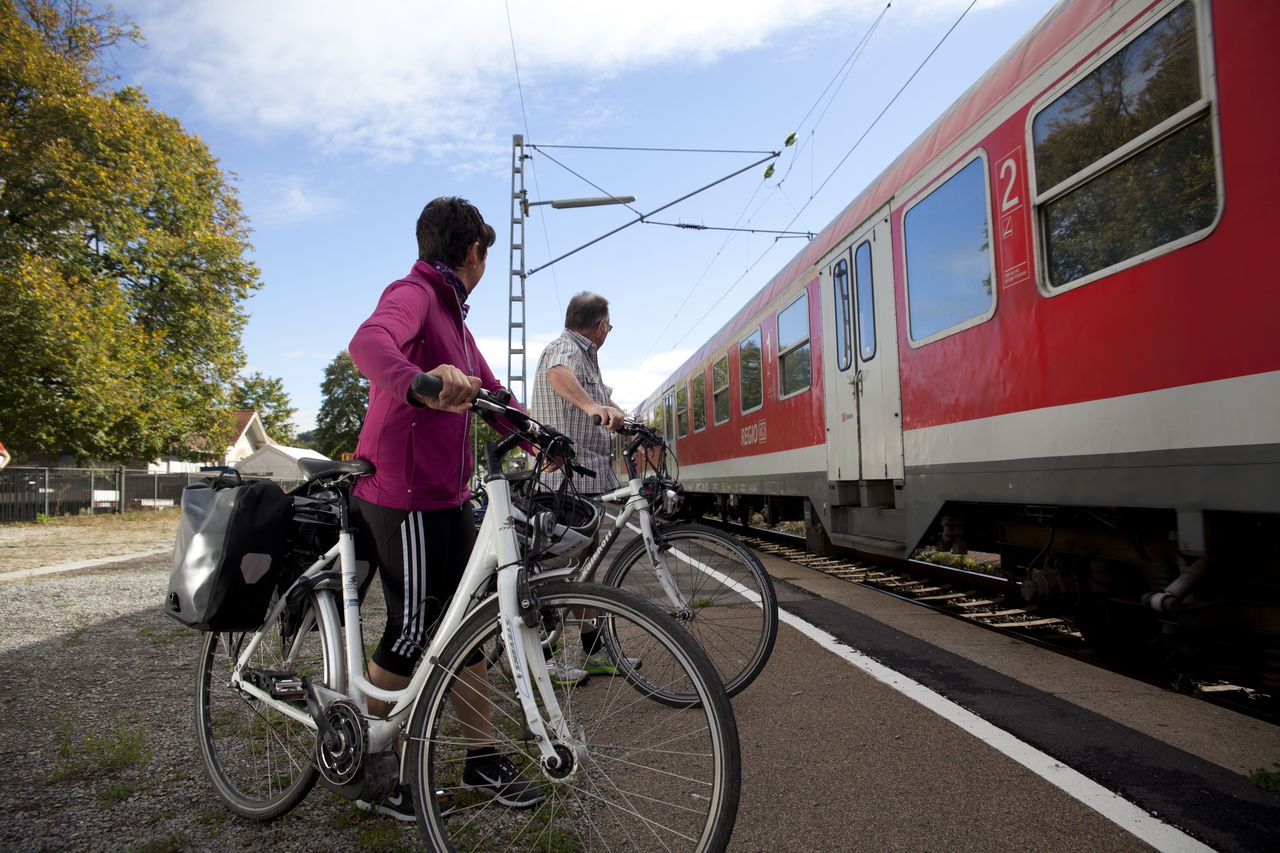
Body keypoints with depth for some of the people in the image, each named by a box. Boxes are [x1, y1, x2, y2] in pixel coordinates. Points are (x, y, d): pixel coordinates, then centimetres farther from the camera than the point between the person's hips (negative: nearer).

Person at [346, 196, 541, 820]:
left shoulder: (452, 314, 21)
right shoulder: (413, 294, -11)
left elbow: (488, 388, 22)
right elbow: (368, 342, -33)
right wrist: (418, 383, -55)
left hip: (445, 496, 10)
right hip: (404, 495, -10)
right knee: (410, 633, -2)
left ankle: (484, 761, 22)